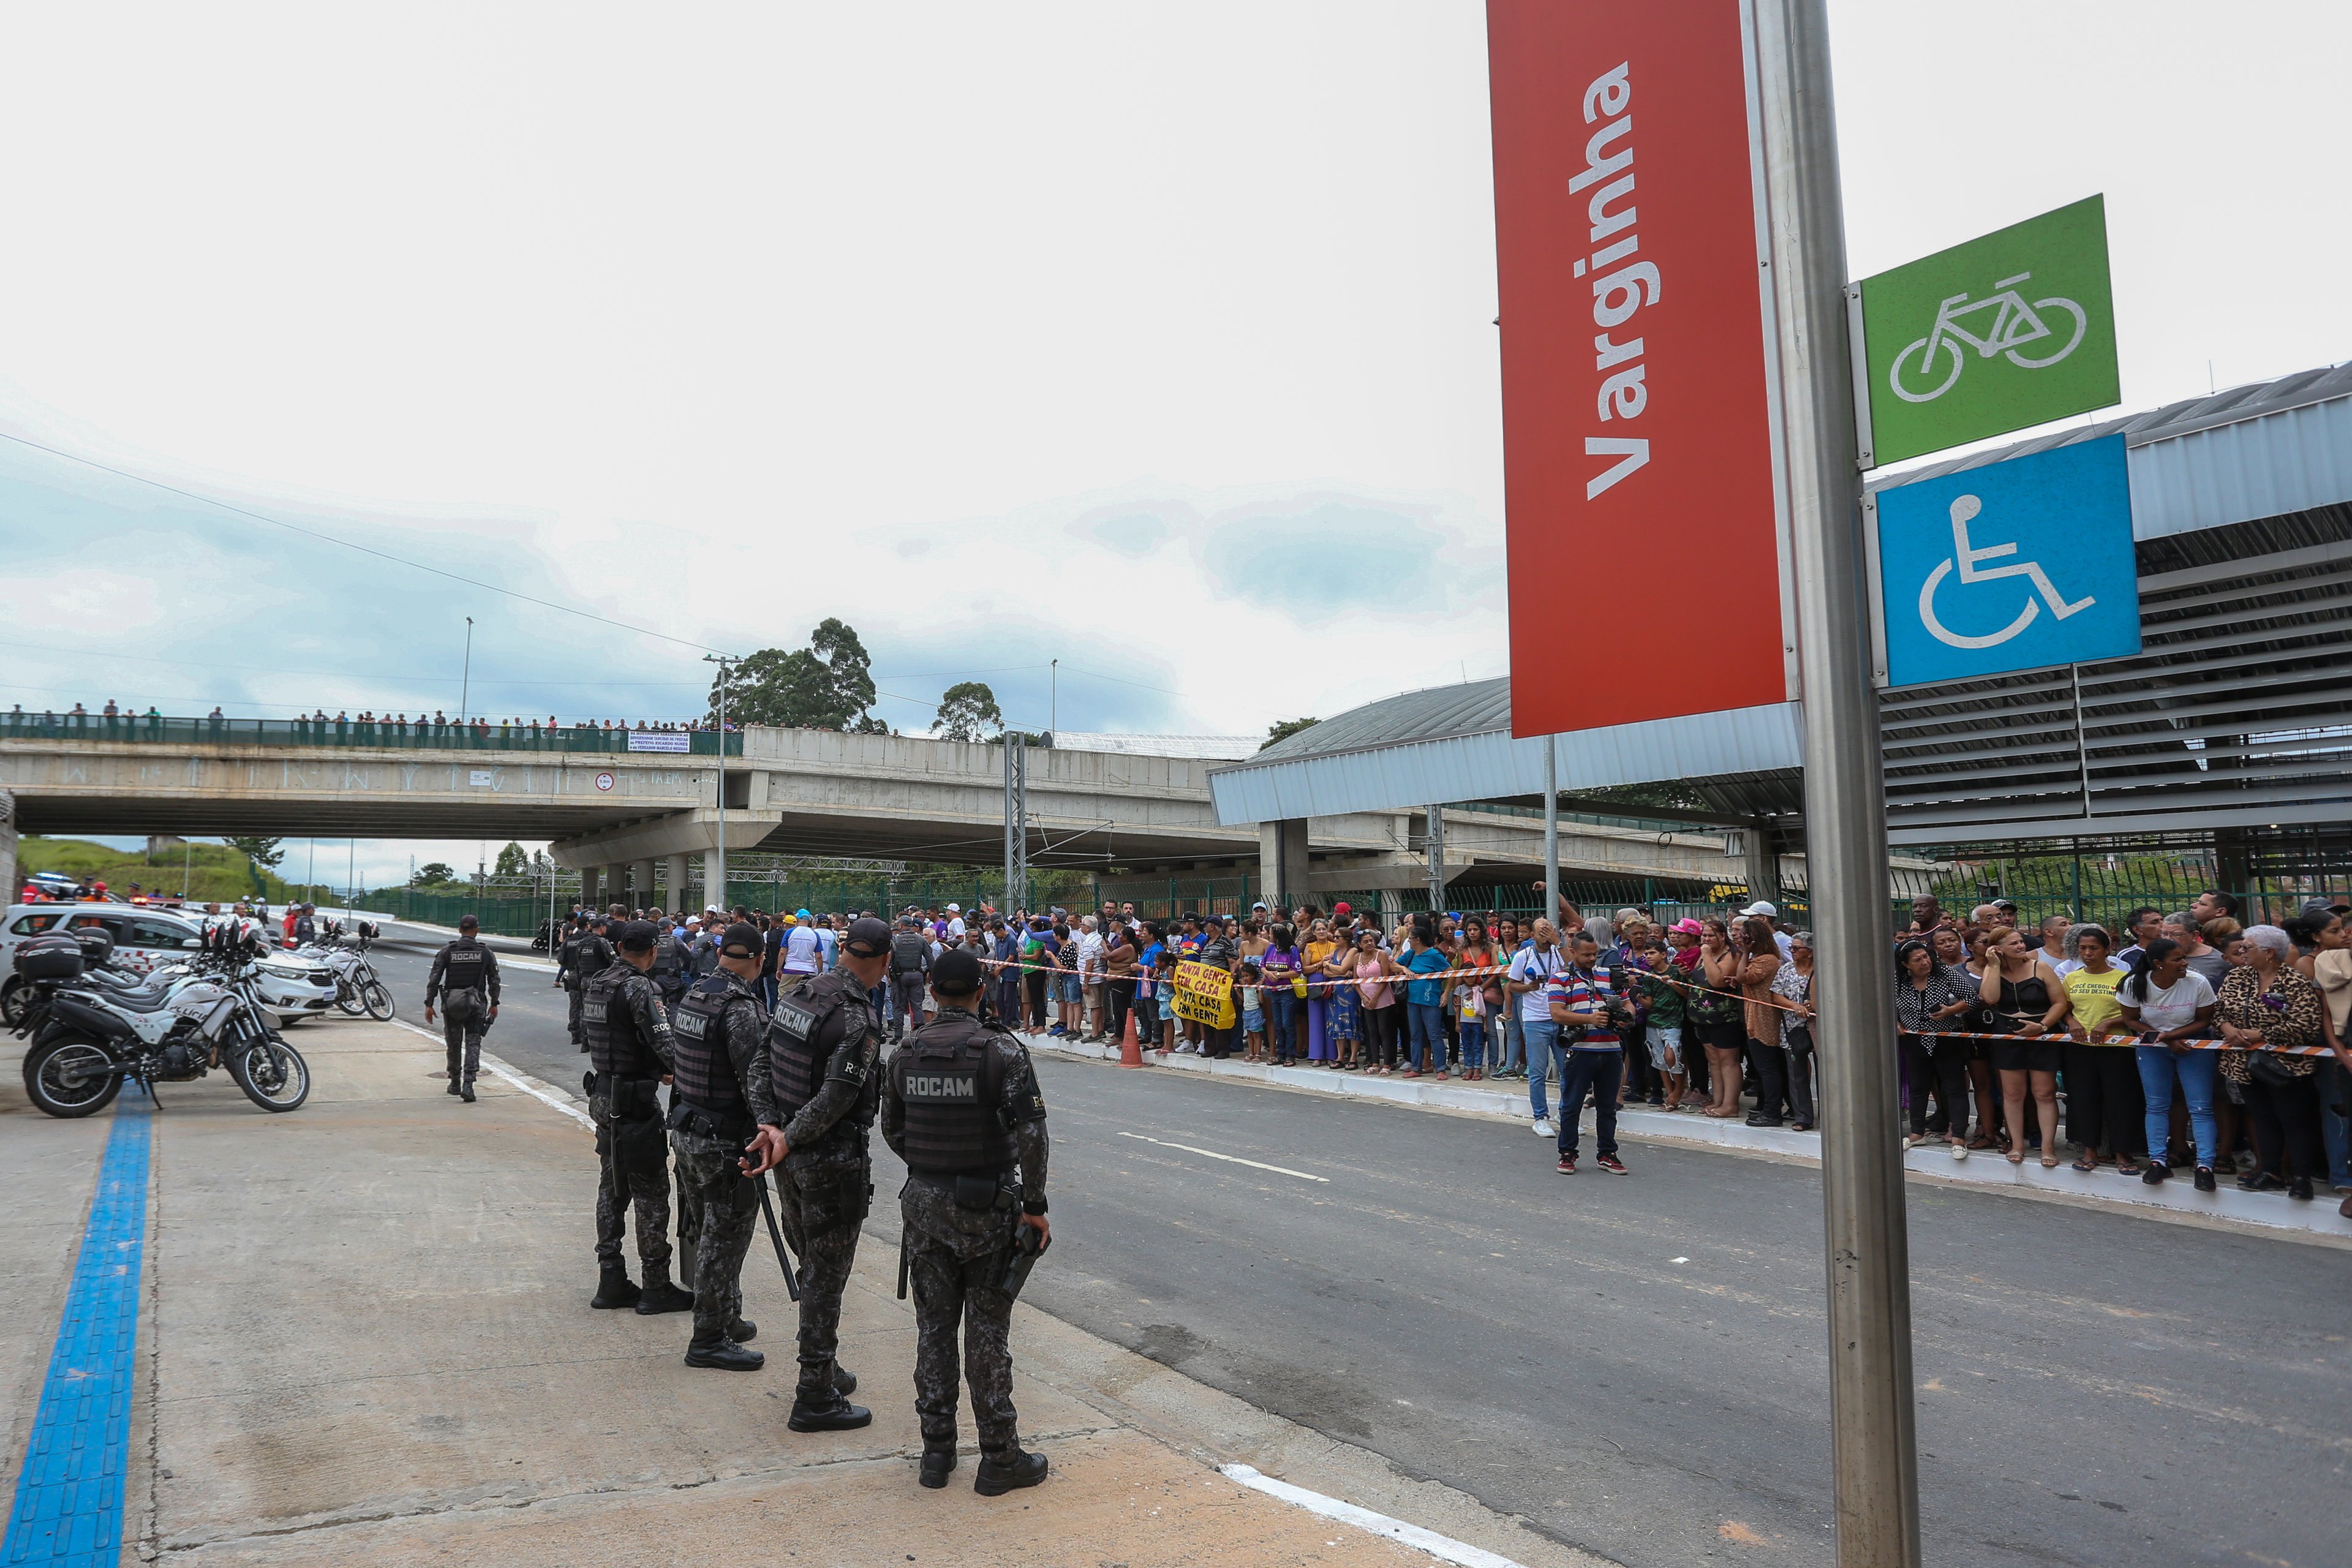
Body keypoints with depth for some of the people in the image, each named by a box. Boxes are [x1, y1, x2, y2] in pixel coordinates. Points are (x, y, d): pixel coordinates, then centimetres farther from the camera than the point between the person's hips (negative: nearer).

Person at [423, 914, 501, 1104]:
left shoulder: (447, 952, -1)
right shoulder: (486, 953, -1)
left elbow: (434, 980, -4)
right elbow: (494, 981, 2)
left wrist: (429, 1004, 1)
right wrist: (494, 1004, 13)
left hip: (451, 1003, 1)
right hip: (475, 1004, -1)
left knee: (453, 1045, 15)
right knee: (473, 1045, -1)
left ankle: (455, 1084, 27)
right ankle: (468, 1086, -14)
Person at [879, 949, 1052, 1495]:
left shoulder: (905, 1054, 1)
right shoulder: (1001, 1051, -13)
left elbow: (892, 1130, 10)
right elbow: (1030, 1133, -17)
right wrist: (1035, 1206, -9)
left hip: (923, 1204, 4)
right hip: (985, 1206, -4)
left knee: (933, 1327, 14)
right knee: (987, 1333, 4)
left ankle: (936, 1451, 22)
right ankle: (999, 1459, 13)